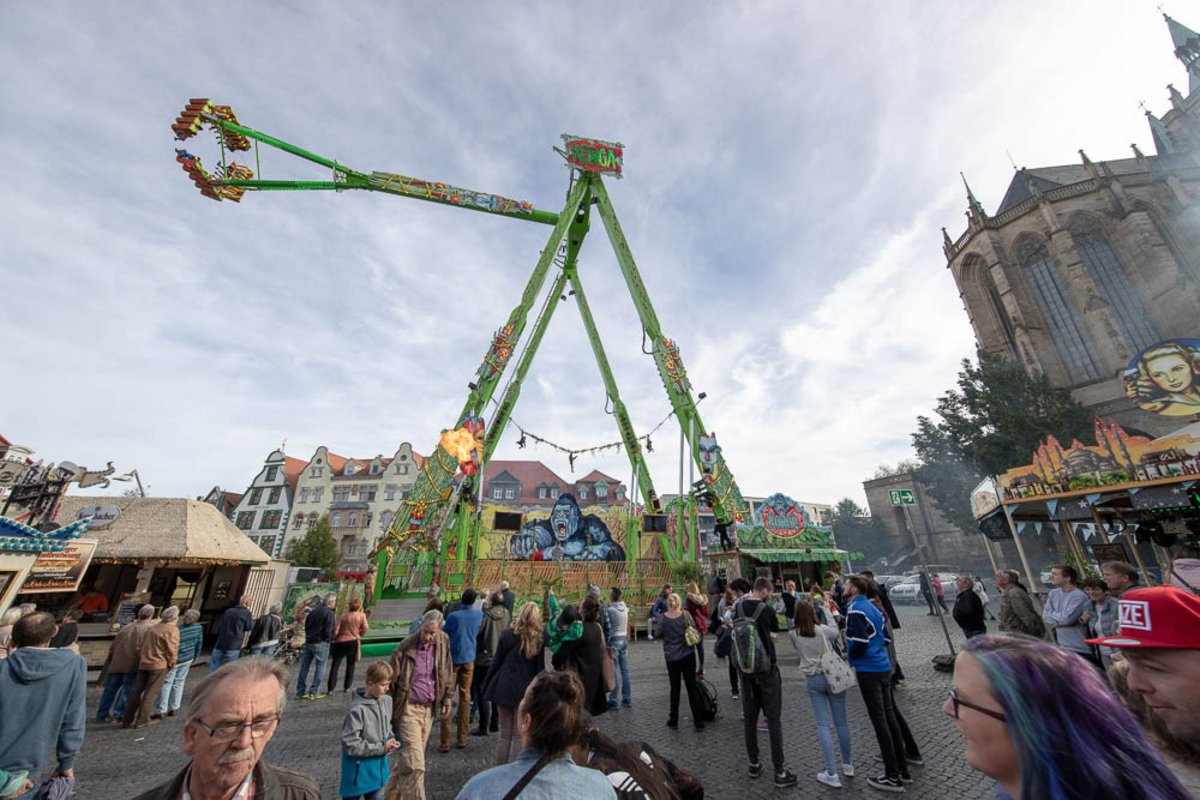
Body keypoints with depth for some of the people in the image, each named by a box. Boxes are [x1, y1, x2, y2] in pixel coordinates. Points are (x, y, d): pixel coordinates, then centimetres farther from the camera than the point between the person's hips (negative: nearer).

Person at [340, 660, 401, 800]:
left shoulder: (387, 701, -5)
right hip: (359, 771, -6)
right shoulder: (358, 710, -26)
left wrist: (390, 741, -10)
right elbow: (351, 745, -22)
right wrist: (382, 747, -21)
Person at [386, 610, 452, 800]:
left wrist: (447, 699, 6)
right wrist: (387, 714, -8)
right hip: (408, 709, -5)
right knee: (415, 764, -5)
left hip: (429, 709, 5)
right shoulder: (405, 648, -18)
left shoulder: (443, 642, -5)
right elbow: (389, 681, -9)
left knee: (407, 760, 20)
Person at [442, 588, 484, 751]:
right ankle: (462, 739, 19)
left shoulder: (453, 616, -17)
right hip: (469, 659, 3)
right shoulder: (479, 615, -7)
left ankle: (445, 742, 9)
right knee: (465, 697, 13)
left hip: (452, 659, -3)